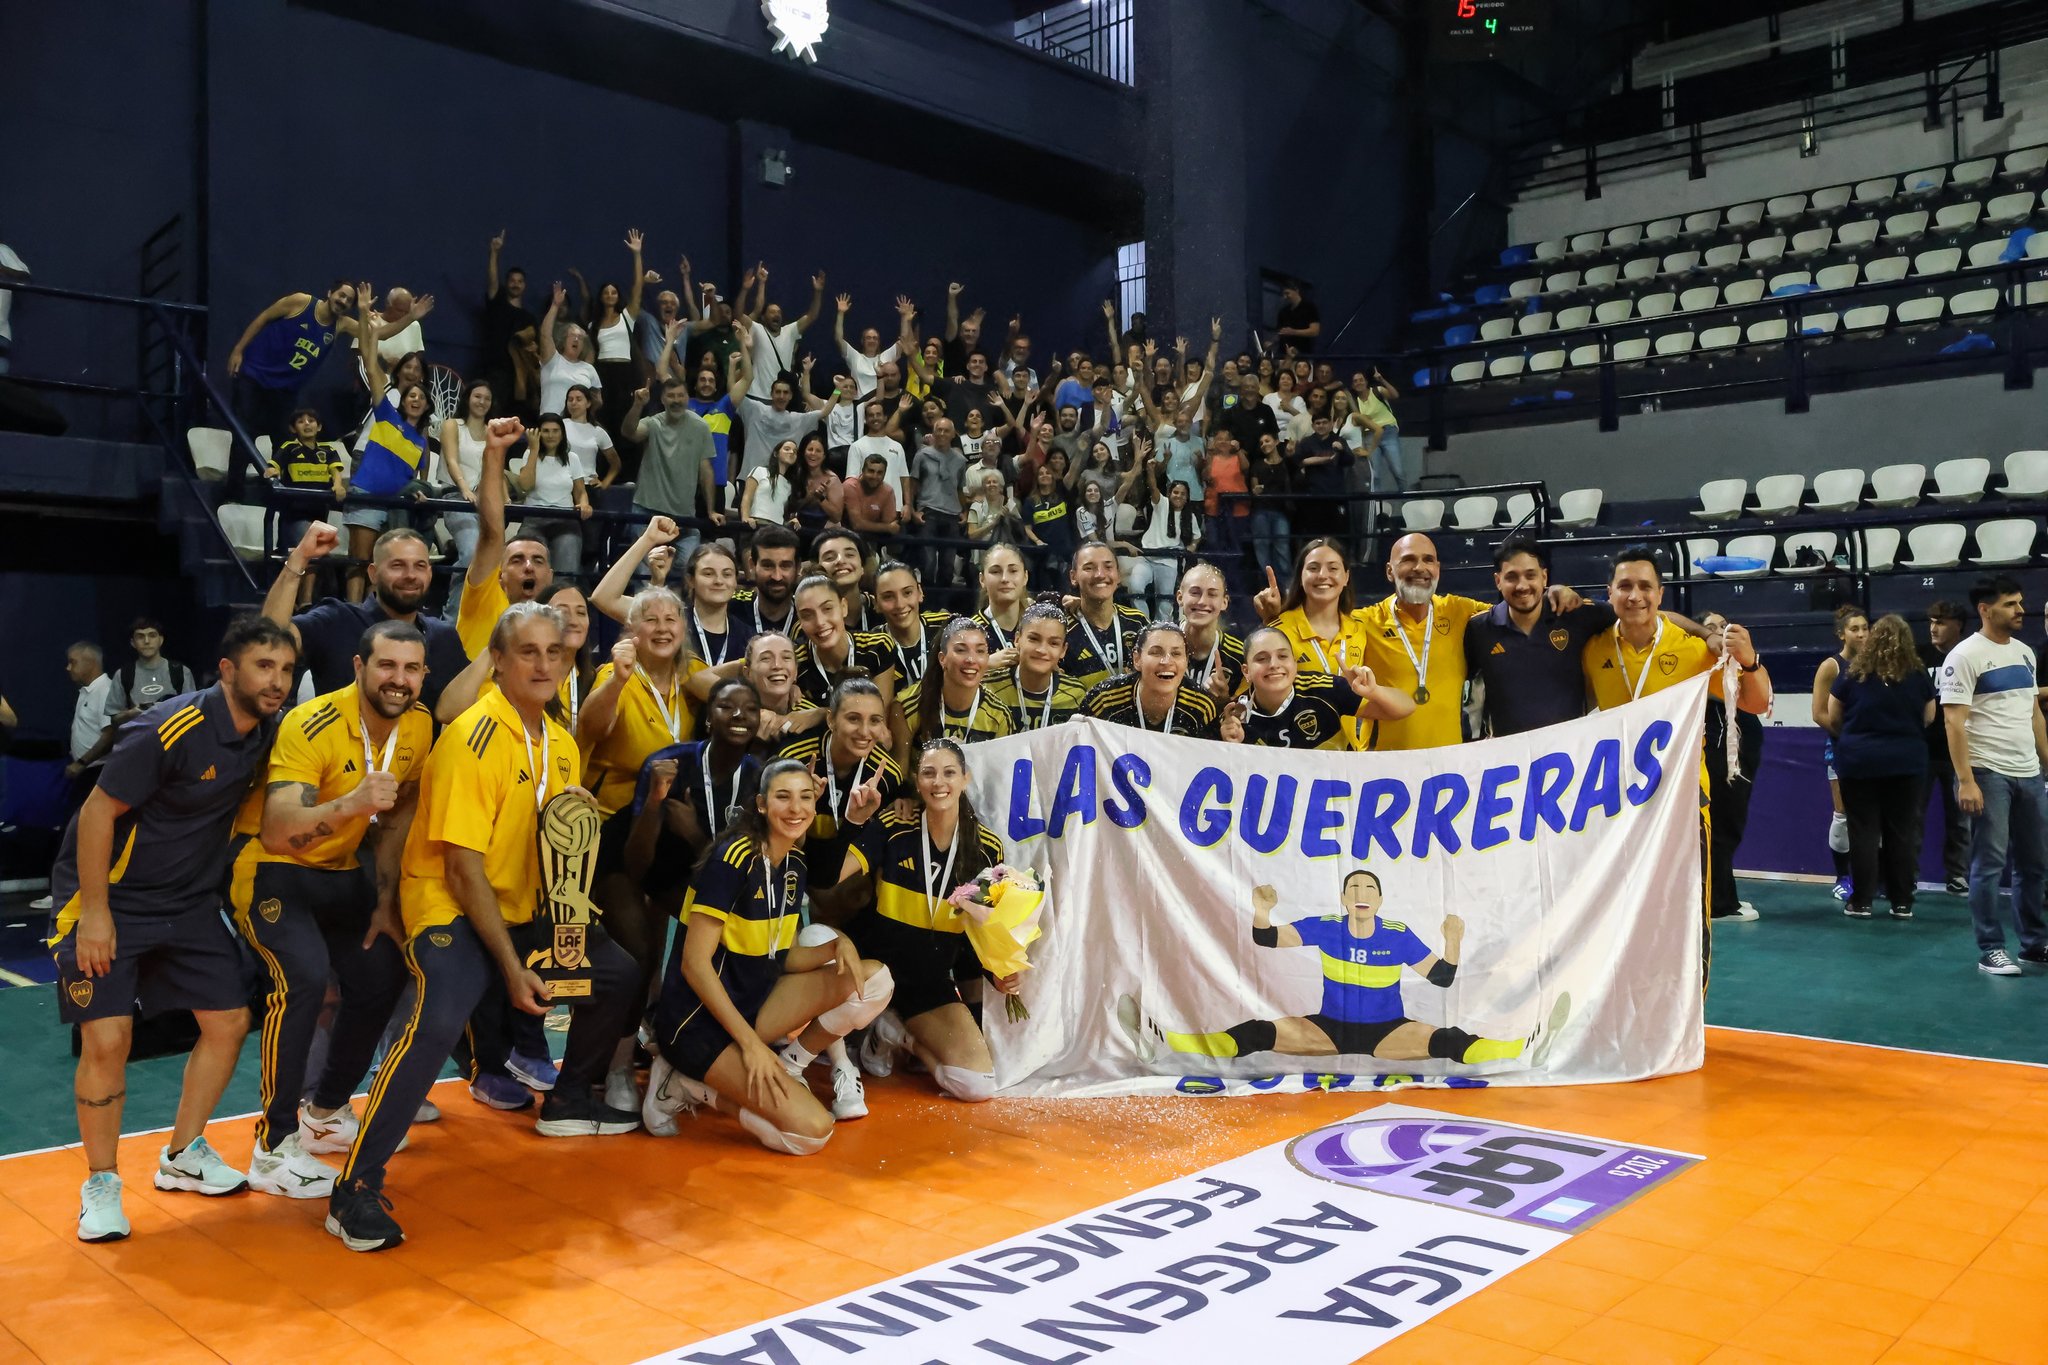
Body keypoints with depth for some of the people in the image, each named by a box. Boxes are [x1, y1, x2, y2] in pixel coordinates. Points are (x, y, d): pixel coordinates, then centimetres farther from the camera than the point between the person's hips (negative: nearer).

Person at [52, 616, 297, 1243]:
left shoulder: (266, 733, -5)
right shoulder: (170, 728, -25)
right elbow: (97, 812, -20)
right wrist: (94, 912, -21)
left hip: (188, 903, 7)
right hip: (110, 901, -7)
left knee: (229, 1020, 5)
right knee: (106, 1040, -12)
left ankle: (182, 1157, 24)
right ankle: (100, 1183, 9)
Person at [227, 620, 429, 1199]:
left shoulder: (419, 726, -8)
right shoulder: (312, 726, -28)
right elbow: (276, 832, -38)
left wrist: (385, 902, 5)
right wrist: (352, 803, -53)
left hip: (340, 868, 7)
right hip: (270, 866, -7)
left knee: (382, 980, 4)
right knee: (304, 978, -26)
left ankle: (325, 1112, 29)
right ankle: (273, 1150, -13)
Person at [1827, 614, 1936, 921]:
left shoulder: (1852, 673, -4)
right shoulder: (1918, 676, 0)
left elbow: (1833, 720, 2)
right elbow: (1928, 719, 9)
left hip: (1859, 761, -1)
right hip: (1907, 761, 1)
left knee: (1864, 831, 3)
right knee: (1903, 832, 8)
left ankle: (1862, 901, 4)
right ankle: (1902, 902, 11)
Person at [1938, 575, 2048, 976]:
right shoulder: (1965, 655, -10)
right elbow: (1954, 721, -14)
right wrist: (1965, 780, -20)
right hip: (1988, 773, -7)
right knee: (1990, 864, -2)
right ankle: (1991, 951, 5)